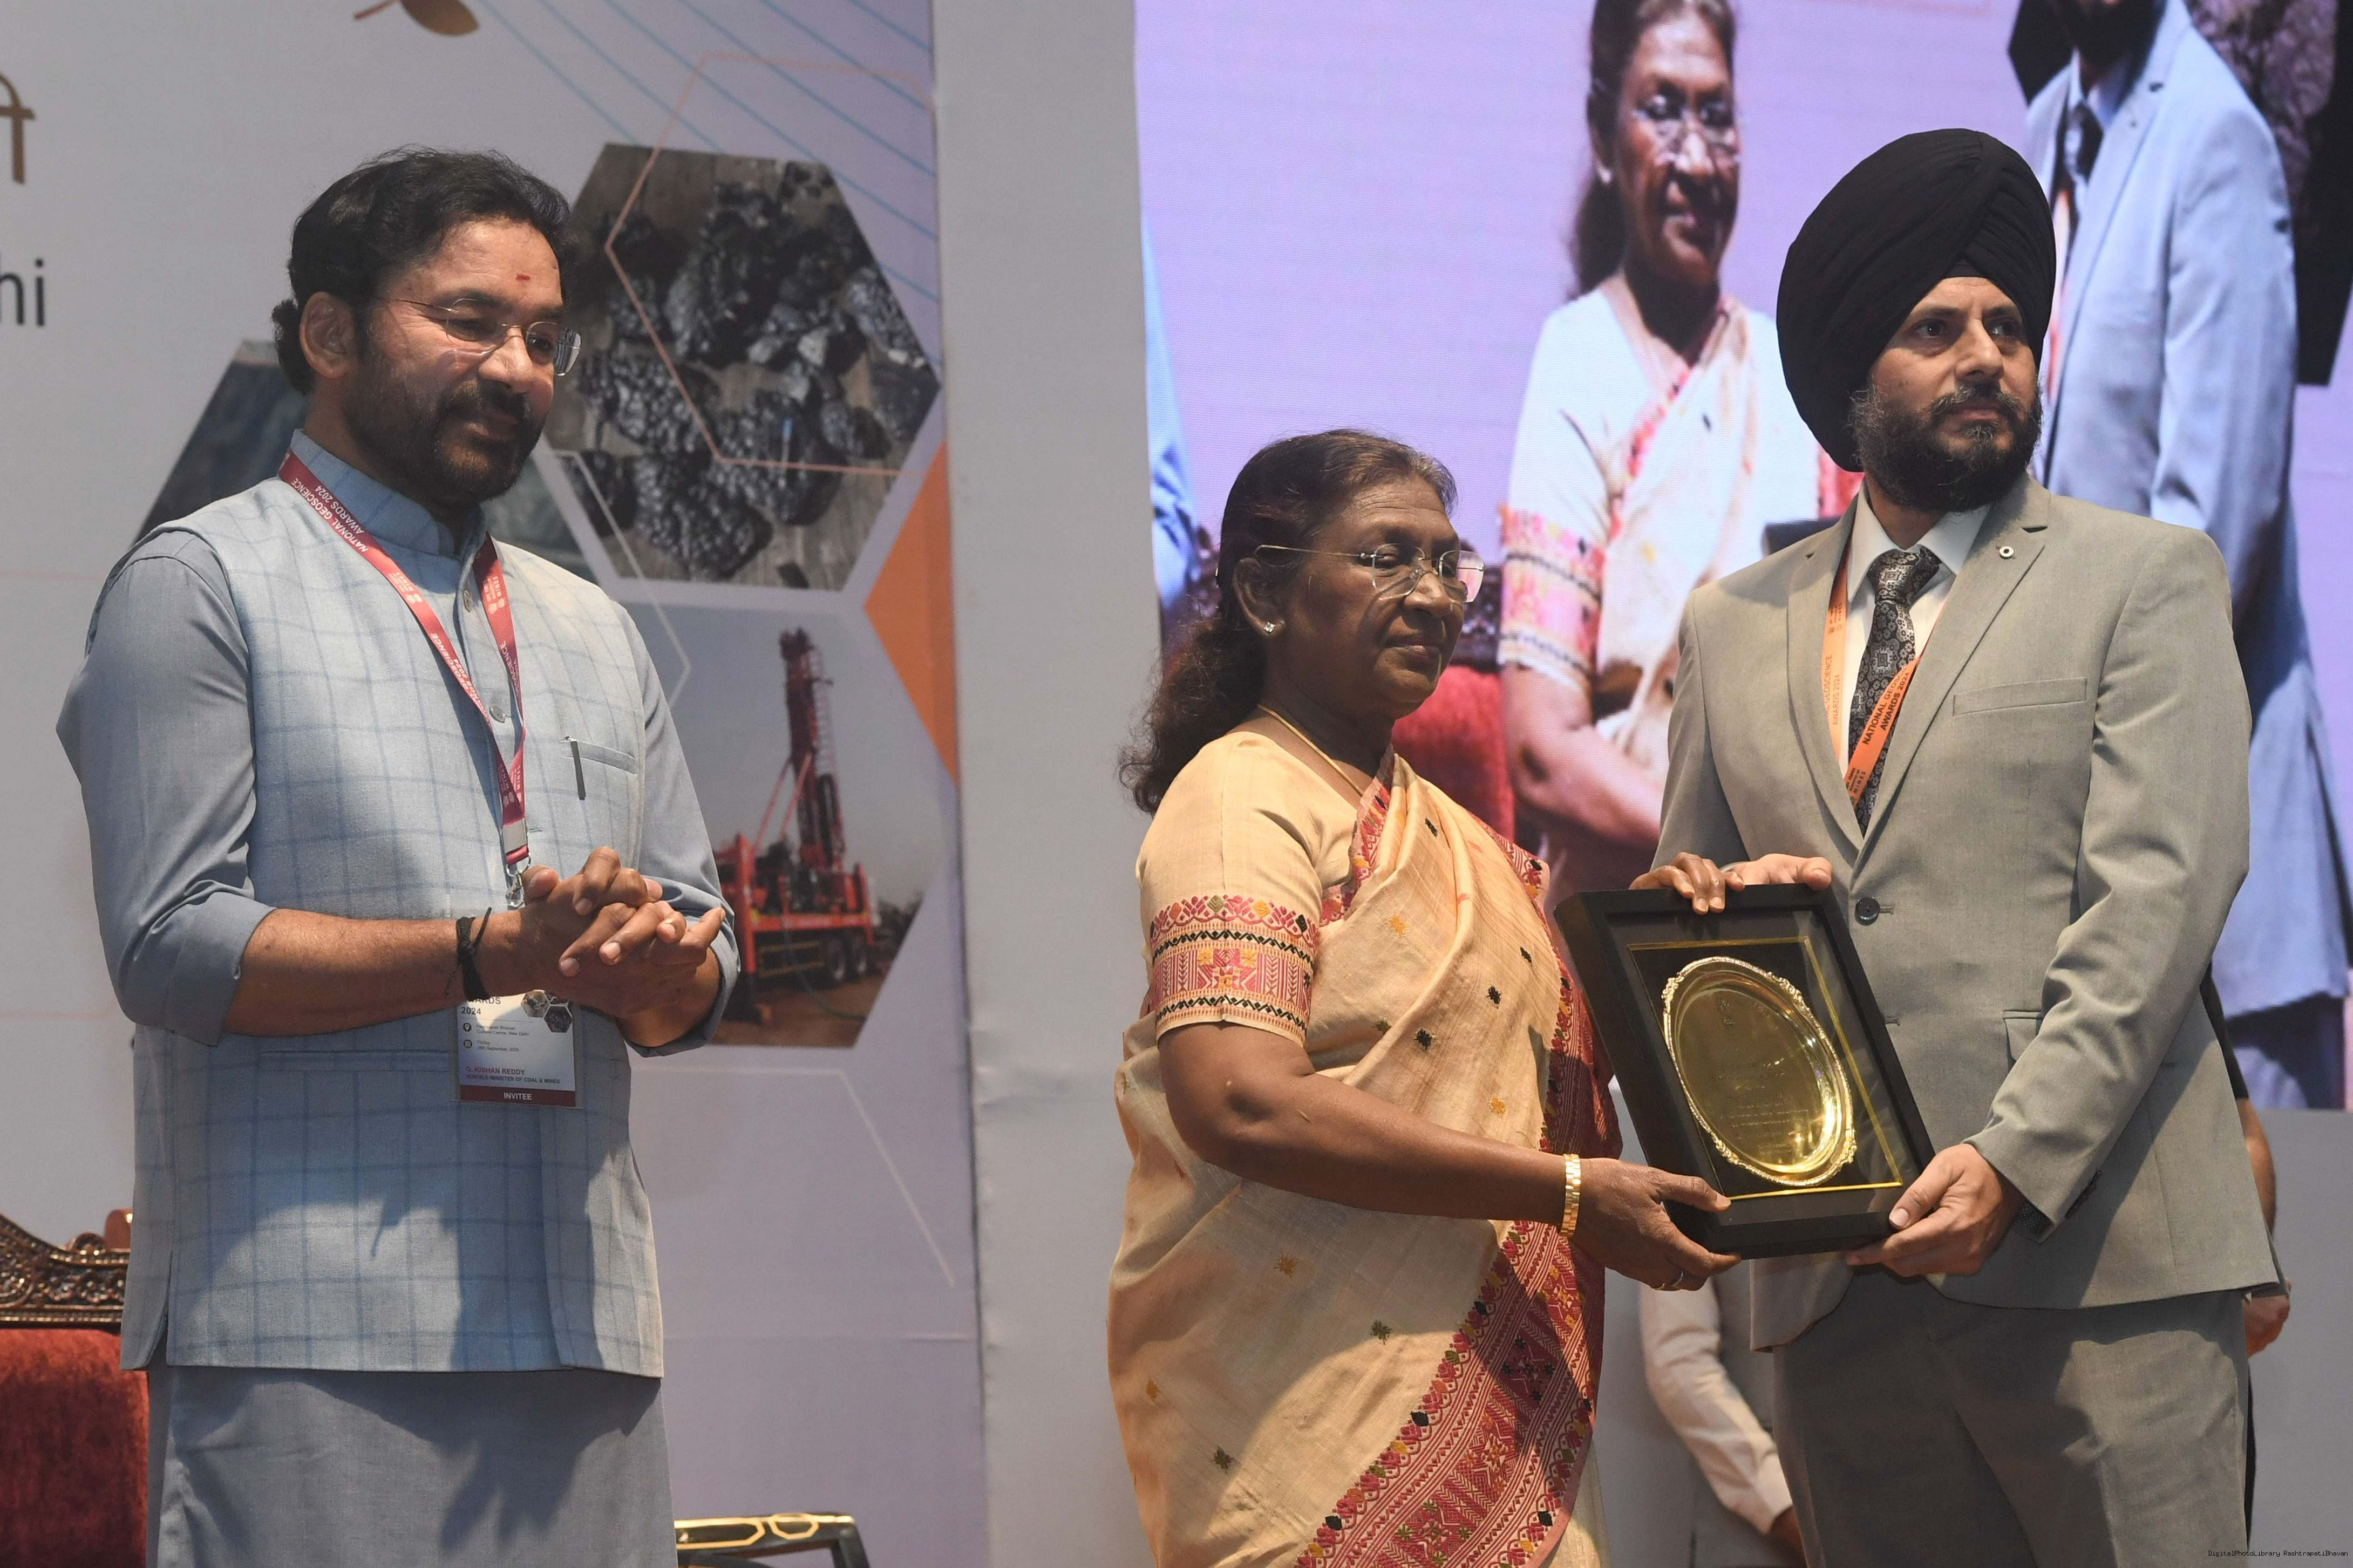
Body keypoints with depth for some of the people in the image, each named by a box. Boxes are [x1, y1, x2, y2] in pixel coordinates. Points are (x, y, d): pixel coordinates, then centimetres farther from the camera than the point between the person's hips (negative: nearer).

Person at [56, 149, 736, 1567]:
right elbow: (173, 948, -8)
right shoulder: (205, 586, 3)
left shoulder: (595, 636, 24)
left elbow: (702, 963, 21)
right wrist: (494, 950, -15)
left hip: (587, 1330, 6)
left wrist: (657, 962, -4)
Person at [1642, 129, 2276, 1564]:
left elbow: (2159, 894, -5)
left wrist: (2016, 1162, -16)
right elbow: (1684, 898, 24)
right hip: (1836, 1276, 4)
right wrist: (1700, 906, -2)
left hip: (2089, 1251, -4)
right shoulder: (1736, 628, 19)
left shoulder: (2147, 580, 7)